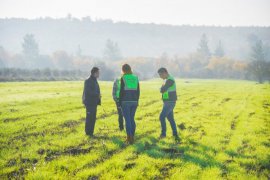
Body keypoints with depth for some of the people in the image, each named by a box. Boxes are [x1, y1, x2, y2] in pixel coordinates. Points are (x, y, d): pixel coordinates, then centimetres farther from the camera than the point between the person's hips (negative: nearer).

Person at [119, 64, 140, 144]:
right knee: (132, 119, 13)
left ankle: (129, 137, -8)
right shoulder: (135, 78, 6)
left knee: (127, 120, -3)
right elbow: (138, 91, 8)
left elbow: (121, 91, -9)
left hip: (126, 101, -5)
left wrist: (120, 102, -2)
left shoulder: (123, 78, -8)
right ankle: (132, 137, 14)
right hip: (134, 101, 5)